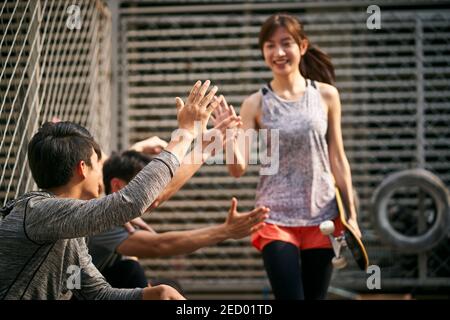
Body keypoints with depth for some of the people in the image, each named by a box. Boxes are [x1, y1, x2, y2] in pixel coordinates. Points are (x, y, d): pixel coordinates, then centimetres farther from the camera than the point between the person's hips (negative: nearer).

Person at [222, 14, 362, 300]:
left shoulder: (326, 95, 3)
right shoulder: (256, 104, -1)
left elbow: (338, 159, 7)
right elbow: (238, 169, -6)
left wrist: (351, 215, 4)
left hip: (322, 215, 2)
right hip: (276, 218, -2)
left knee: (316, 296, 8)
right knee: (289, 296, -9)